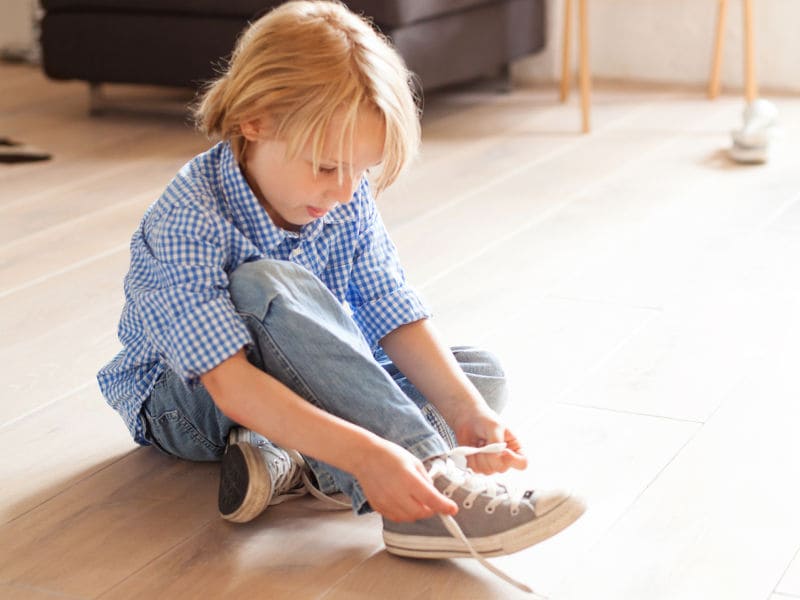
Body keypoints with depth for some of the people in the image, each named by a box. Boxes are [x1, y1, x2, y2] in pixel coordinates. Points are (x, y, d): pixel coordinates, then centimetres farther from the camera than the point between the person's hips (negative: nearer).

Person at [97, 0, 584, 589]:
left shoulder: (348, 202, -11)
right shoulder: (186, 220, -31)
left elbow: (399, 321, -13)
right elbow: (231, 387, -40)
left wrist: (466, 410, -30)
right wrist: (362, 452, -52)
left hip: (303, 387, 7)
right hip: (186, 404, -7)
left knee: (481, 371, -4)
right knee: (267, 287, -37)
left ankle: (293, 465, -27)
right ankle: (432, 474, -42)